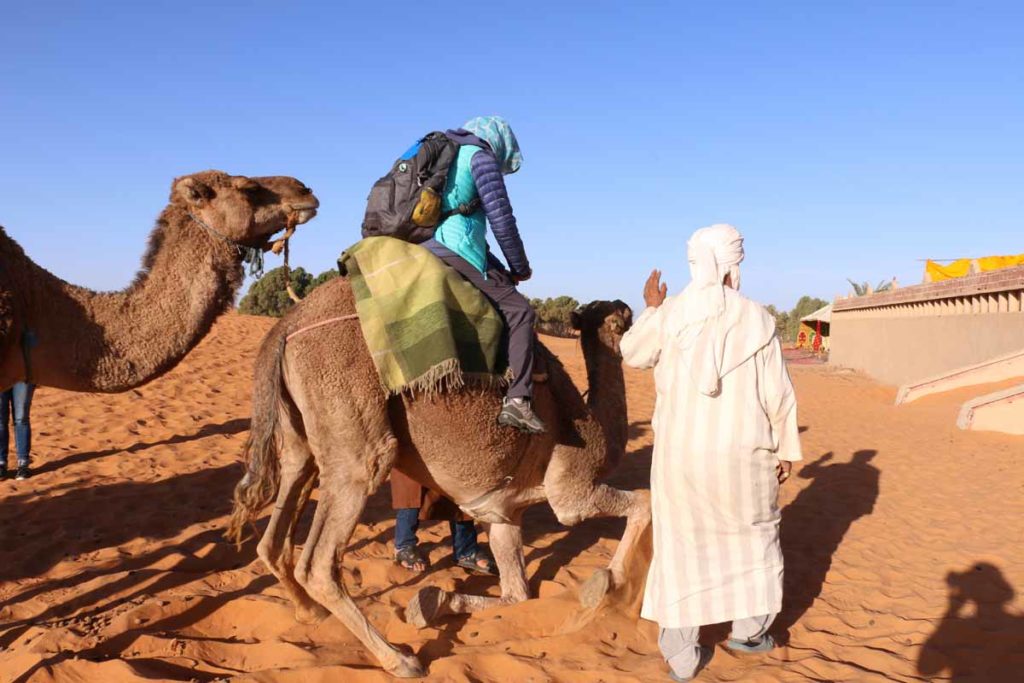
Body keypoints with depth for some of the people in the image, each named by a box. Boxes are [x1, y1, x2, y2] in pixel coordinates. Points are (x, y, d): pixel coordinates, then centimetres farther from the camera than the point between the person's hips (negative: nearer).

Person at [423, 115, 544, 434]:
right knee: (518, 311, -6)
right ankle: (517, 399, -19)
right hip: (454, 251, -9)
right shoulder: (480, 155, 3)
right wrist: (520, 267, 9)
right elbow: (500, 217, -4)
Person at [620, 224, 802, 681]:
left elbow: (634, 354, 12)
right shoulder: (757, 321, -7)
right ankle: (748, 627, 33)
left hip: (679, 452, 1)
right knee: (754, 531, 24)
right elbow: (778, 395, -4)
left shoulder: (670, 314, -6)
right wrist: (786, 449, 8)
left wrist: (650, 309, 24)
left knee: (680, 544, 10)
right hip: (743, 454, 0)